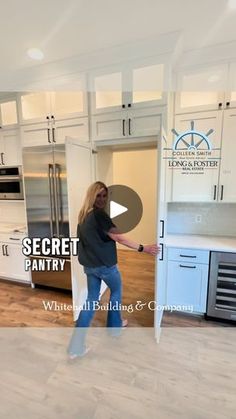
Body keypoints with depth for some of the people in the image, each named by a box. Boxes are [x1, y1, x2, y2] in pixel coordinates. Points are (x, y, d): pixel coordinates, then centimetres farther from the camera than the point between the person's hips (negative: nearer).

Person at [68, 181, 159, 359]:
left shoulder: (83, 215, 5)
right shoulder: (99, 214, -21)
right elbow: (119, 238, -23)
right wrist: (143, 248, -17)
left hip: (89, 265, 7)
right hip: (105, 264, -7)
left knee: (91, 299, 16)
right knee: (116, 291, 21)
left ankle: (76, 346, 20)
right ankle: (114, 326, 43)